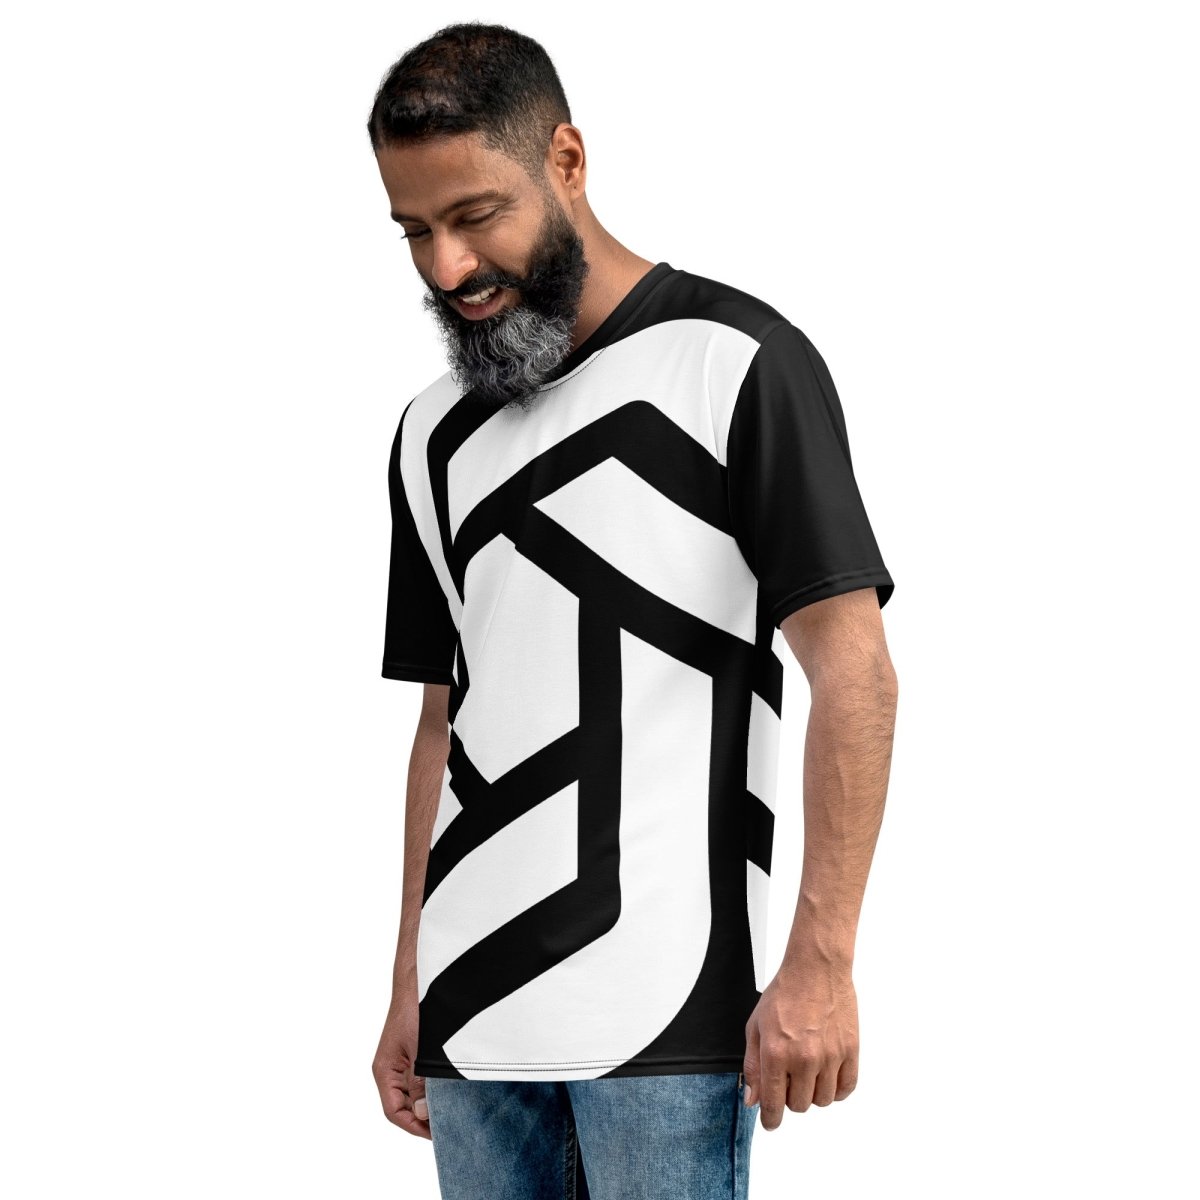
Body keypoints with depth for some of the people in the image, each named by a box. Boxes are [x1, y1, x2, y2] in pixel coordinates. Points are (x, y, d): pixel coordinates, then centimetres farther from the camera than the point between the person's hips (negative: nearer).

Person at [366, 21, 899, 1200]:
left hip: (666, 1010, -5)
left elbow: (853, 672, -8)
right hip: (474, 1008, 6)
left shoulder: (735, 362, -3)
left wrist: (820, 959, -15)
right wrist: (408, 988, 14)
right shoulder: (434, 433, 15)